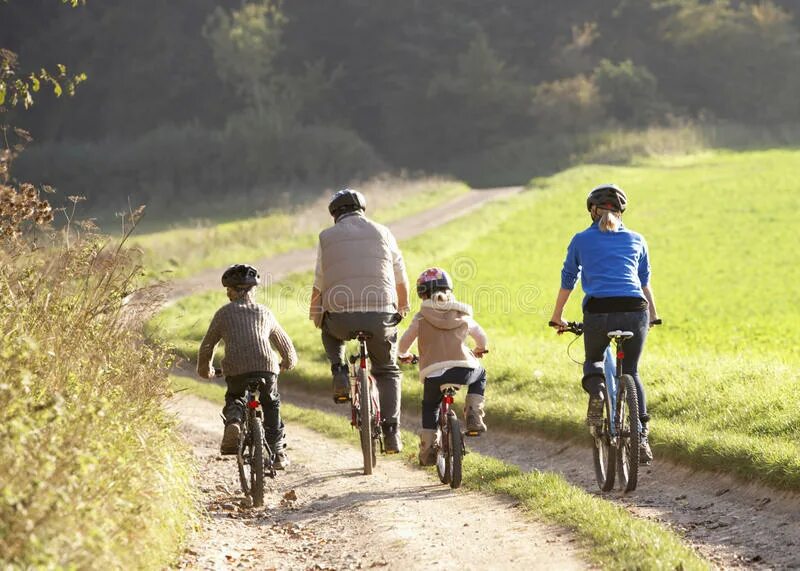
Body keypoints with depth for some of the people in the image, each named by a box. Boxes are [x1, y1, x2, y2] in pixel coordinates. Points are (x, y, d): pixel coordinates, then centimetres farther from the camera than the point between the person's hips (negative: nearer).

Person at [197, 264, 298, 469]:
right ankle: (278, 452, 22)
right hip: (267, 367, 1)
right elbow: (285, 343, 33)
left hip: (236, 370, -1)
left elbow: (207, 346, 21)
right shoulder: (265, 313, 23)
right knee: (271, 405, 26)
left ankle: (233, 422, -3)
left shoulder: (224, 313, 17)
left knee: (234, 398, 28)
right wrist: (289, 362, 54)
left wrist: (204, 368, 41)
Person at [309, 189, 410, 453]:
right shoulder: (382, 232, 12)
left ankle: (340, 375, 13)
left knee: (331, 330, 36)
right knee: (387, 371, 20)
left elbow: (318, 286, 11)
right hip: (380, 316, 0)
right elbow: (401, 280, 17)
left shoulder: (327, 237, 10)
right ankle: (391, 433, 9)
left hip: (341, 318, 0)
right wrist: (402, 308, 34)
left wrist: (315, 318, 26)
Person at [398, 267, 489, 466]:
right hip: (464, 370, 1)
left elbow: (404, 343, 14)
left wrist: (404, 355, 38)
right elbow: (482, 338, 29)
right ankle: (474, 416, 18)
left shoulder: (421, 318, 12)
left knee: (430, 407, 27)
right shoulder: (462, 316, 18)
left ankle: (428, 449, 18)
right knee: (480, 375, 35)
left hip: (433, 374, -1)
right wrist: (480, 350, 52)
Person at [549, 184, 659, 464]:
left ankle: (596, 390, -8)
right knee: (631, 372, 19)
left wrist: (557, 317, 36)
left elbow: (567, 281, 22)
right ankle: (642, 436, 5)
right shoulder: (636, 240, 20)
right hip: (634, 311, 1)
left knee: (593, 361, 26)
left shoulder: (581, 240, 15)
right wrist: (653, 314, 46)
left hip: (597, 312, -1)